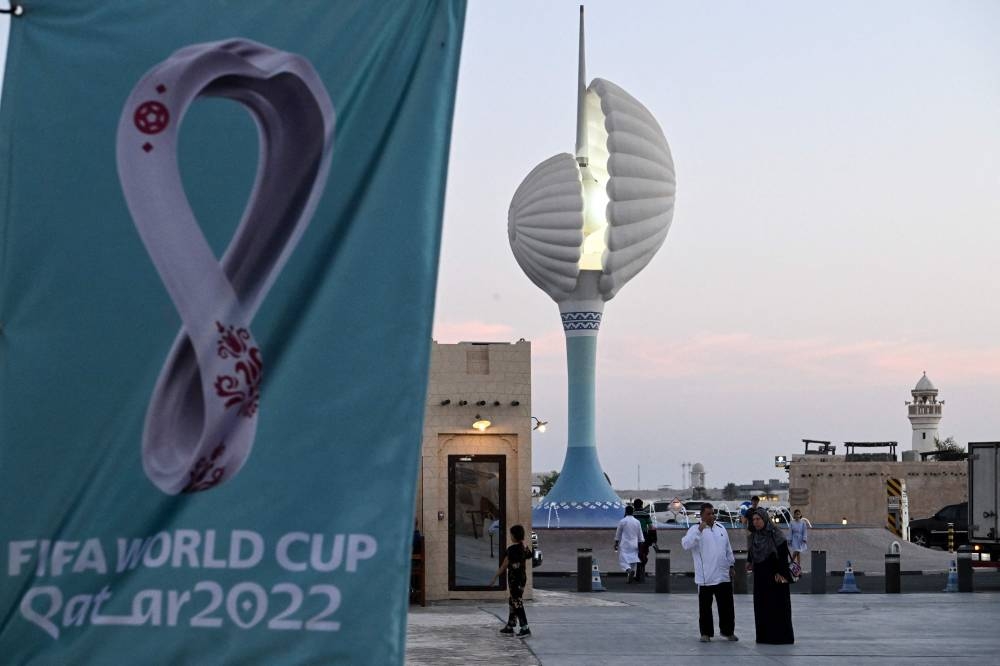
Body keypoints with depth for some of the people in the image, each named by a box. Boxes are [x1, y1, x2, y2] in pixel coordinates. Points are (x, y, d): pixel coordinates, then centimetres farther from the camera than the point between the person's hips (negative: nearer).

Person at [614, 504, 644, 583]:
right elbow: (640, 536, 8)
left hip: (624, 545, -4)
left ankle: (629, 570, -33)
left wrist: (616, 544, 10)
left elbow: (618, 534, 0)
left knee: (622, 561, -6)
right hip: (634, 546, 4)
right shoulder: (637, 522, 4)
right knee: (632, 561, 10)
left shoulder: (622, 521, -6)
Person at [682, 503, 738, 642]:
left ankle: (728, 631, 22)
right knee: (705, 606, 3)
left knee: (726, 605, 9)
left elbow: (728, 549, 20)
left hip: (723, 576, 5)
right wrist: (699, 531, -27)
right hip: (705, 577, -4)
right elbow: (686, 544, -21)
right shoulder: (695, 529, -5)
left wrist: (731, 565, 17)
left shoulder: (721, 529, 13)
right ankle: (706, 633, 14)